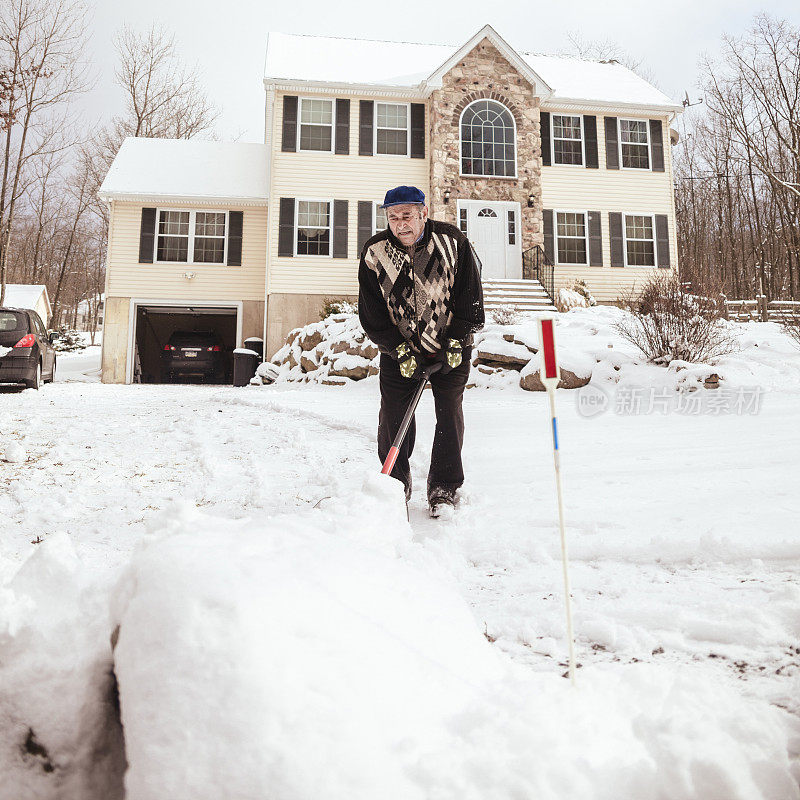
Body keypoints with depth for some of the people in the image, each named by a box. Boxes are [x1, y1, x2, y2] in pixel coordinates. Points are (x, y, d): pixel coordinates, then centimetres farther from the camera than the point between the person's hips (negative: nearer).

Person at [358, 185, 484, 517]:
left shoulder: (453, 242, -15)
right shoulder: (374, 252, -11)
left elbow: (471, 299, -7)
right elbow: (371, 314, -8)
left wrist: (455, 344, -12)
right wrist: (401, 352, -15)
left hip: (451, 346, -1)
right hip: (399, 348, 1)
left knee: (449, 411, -6)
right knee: (393, 415, -3)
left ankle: (444, 489, 6)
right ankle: (396, 483, 16)